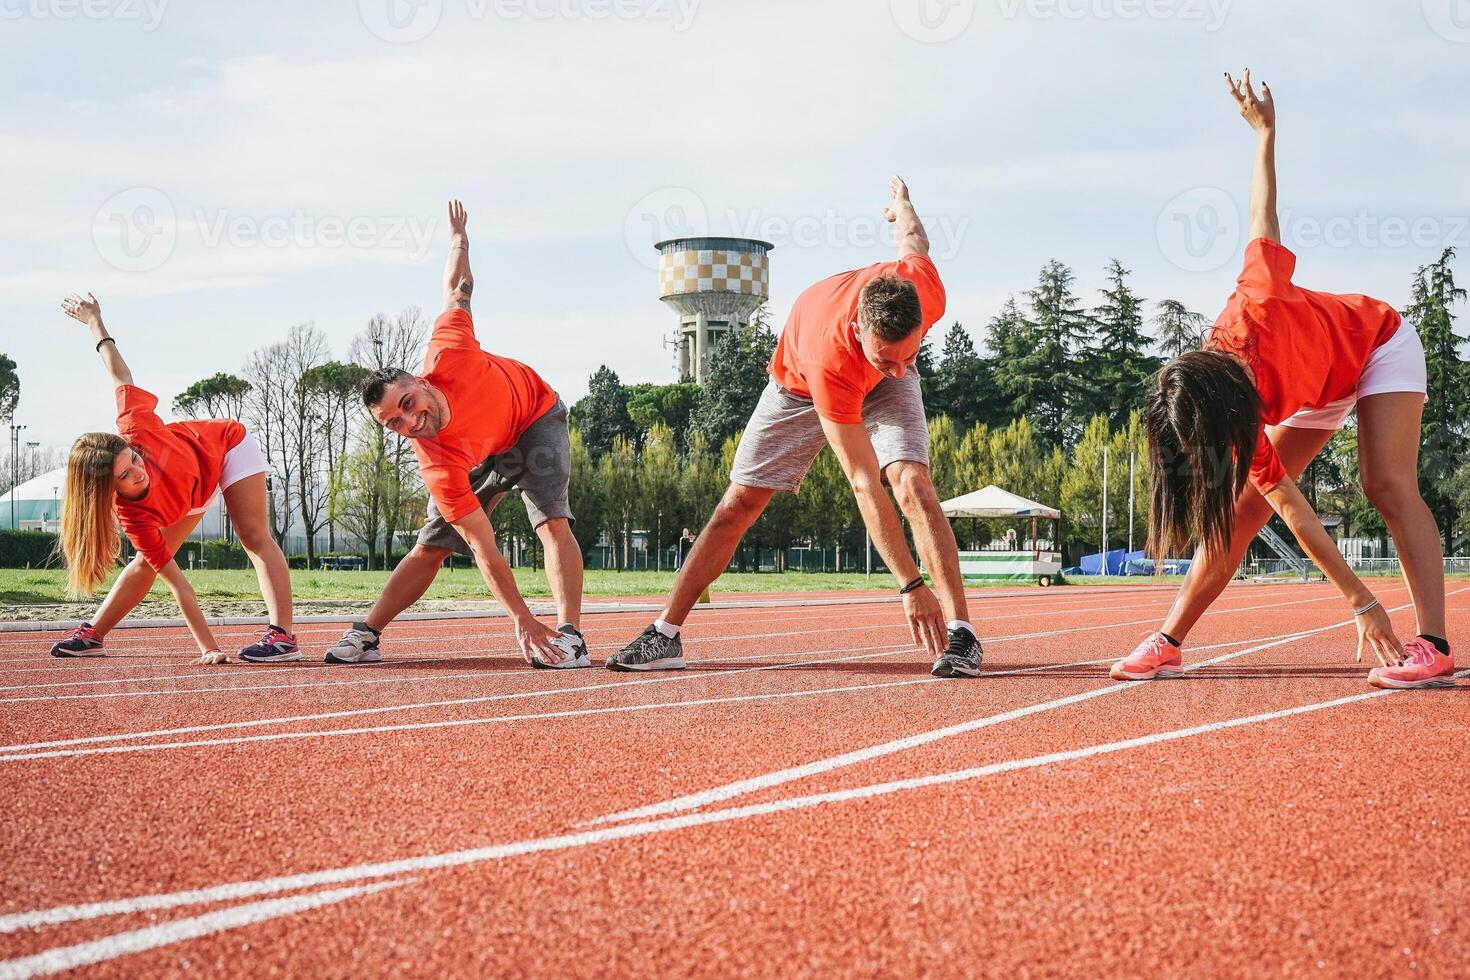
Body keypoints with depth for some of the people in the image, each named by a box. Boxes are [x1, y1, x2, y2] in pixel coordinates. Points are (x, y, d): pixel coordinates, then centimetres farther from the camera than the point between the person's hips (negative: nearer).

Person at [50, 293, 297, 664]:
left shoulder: (135, 428, -40)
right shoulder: (132, 516, -34)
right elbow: (176, 582, -34)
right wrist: (208, 647, -39)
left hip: (228, 444, -2)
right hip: (197, 490, 2)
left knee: (254, 536, -18)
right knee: (148, 560, 4)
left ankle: (283, 636, -26)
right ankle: (92, 635, 22)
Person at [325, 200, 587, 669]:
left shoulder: (448, 356, -39)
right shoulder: (439, 467, -36)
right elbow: (484, 550, -38)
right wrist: (522, 620, -43)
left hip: (538, 417, 0)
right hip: (485, 455, 1)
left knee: (552, 521, -22)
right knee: (430, 548, 2)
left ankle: (570, 637, -29)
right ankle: (366, 636, 16)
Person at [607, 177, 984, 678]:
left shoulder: (926, 289, -39)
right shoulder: (829, 359, -47)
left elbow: (912, 240, -11)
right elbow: (865, 487, -46)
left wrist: (903, 202, 16)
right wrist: (911, 585, -48)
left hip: (882, 391, 2)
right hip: (802, 387, -2)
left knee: (914, 482, -23)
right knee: (737, 505, -3)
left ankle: (960, 634, -25)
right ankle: (665, 635, 7)